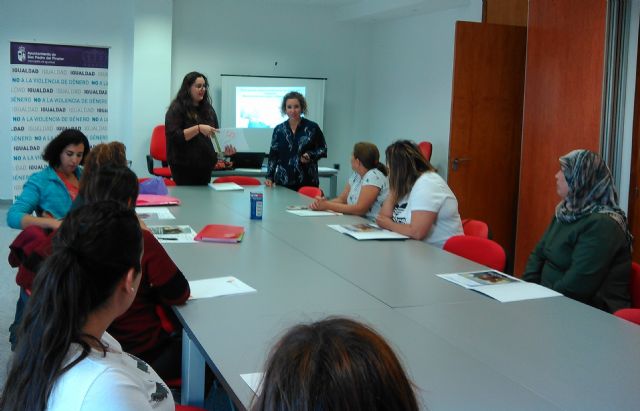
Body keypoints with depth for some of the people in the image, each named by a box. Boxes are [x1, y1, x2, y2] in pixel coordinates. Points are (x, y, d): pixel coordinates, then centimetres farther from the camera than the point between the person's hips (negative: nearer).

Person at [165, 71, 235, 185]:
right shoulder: (176, 109, -3)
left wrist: (225, 148, -1)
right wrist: (198, 128, -23)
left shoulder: (208, 109, 14)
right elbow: (174, 136, -14)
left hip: (205, 165, 5)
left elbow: (216, 135, 19)